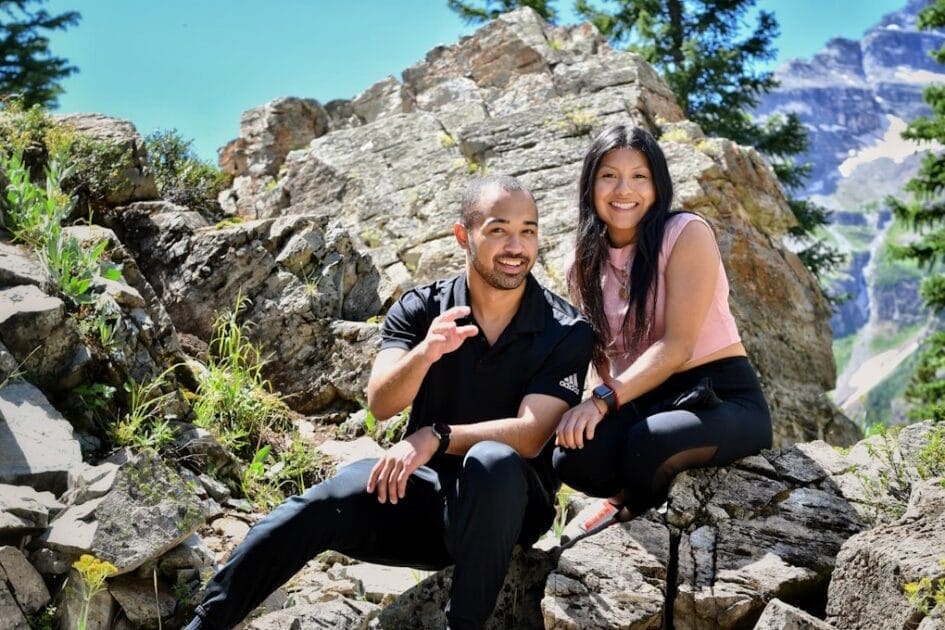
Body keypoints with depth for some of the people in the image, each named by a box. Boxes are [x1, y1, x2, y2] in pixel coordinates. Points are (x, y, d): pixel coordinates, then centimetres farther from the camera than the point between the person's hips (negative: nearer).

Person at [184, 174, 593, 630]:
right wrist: (425, 353, -36)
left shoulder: (567, 331, -9)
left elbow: (530, 434, -18)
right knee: (319, 505, -25)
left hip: (508, 502, -2)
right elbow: (381, 405, -16)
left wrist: (435, 437, -30)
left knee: (492, 461, -37)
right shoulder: (420, 309, -3)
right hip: (424, 486, 2)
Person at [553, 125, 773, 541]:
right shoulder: (586, 265, 10)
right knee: (572, 457, -30)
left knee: (647, 443, -37)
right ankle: (634, 499, 3)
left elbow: (677, 344, -17)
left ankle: (629, 508, -1)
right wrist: (590, 406, -9)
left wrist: (603, 400, -28)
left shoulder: (687, 233, -8)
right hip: (639, 405, 4)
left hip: (722, 398, -3)